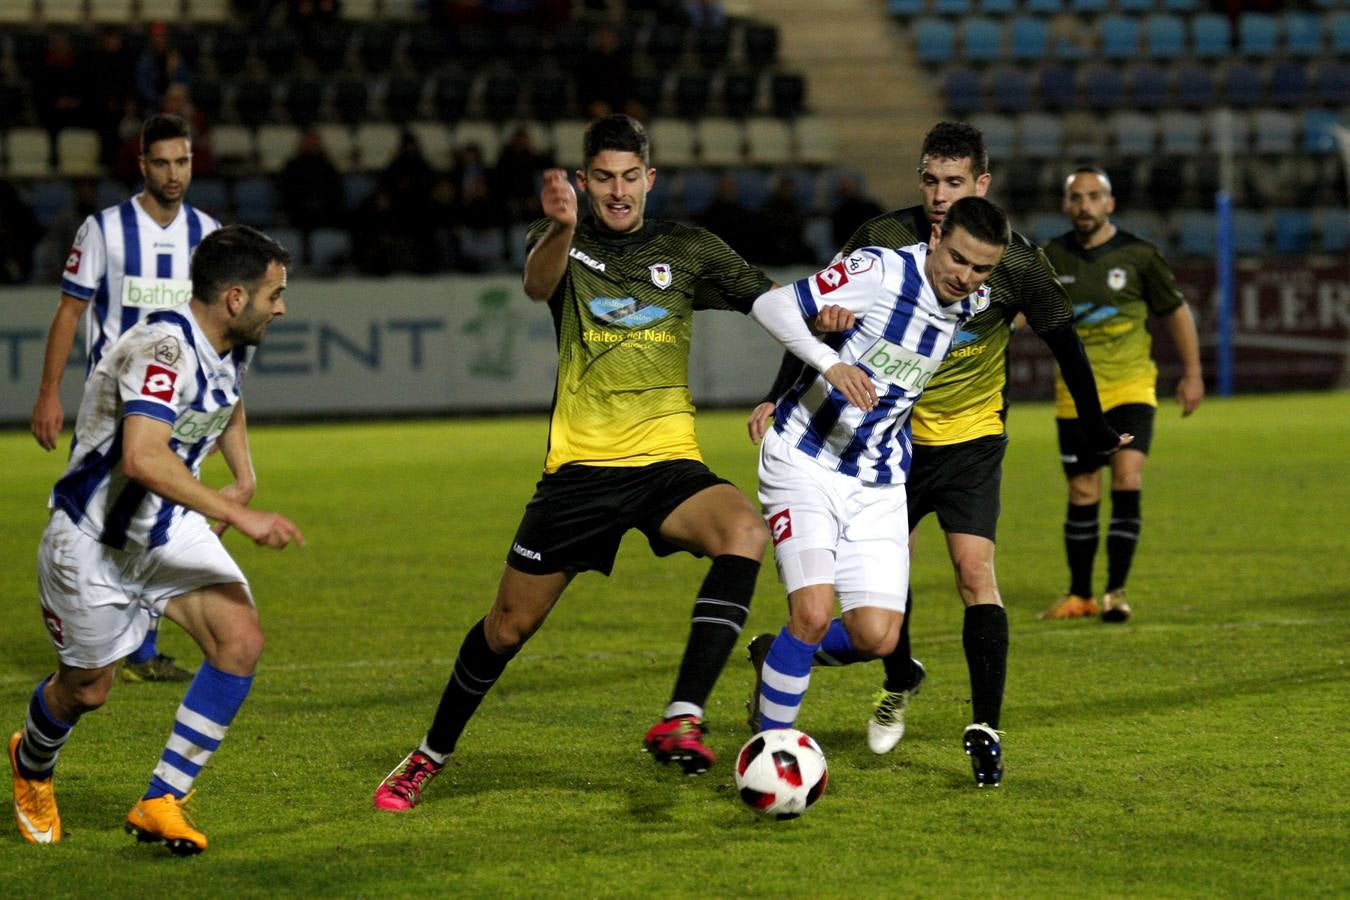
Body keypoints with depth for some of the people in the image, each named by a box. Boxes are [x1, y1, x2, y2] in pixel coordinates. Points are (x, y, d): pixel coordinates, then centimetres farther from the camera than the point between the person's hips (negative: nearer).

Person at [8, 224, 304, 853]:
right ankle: (32, 765, 46)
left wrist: (244, 478, 9)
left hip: (171, 529, 7)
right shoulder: (164, 348, -31)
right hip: (93, 539, -7)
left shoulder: (233, 344, -2)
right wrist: (239, 517, -44)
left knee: (241, 641, -14)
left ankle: (160, 802, -4)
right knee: (86, 690, 10)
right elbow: (143, 457, -45)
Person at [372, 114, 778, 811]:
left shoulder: (687, 251, 10)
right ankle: (429, 757, 29)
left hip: (667, 464, 0)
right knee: (508, 625, 4)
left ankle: (681, 720, -35)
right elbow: (538, 284, -20)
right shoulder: (566, 246, 4)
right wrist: (561, 230, -43)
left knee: (744, 533, -32)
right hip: (579, 466, 0)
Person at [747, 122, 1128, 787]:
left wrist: (1096, 428, 8)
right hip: (893, 430, 2)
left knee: (974, 571, -14)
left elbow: (1062, 339, 0)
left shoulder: (1015, 260, -14)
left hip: (971, 438, -2)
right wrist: (781, 397, -5)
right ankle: (899, 683, 36)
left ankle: (985, 731, -12)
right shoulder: (883, 240, -11)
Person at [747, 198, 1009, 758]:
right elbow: (771, 305, -21)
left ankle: (780, 661, 26)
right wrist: (830, 364, -33)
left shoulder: (975, 306, 1)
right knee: (814, 612, -19)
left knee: (876, 638, -5)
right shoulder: (883, 272, -17)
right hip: (806, 463, -5)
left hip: (879, 484, 5)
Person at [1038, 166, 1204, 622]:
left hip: (1130, 388, -2)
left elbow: (1176, 311, 7)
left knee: (1127, 485, -15)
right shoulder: (1053, 257, 2)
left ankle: (1116, 591, -10)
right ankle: (1080, 595, 19)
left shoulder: (1137, 254, -3)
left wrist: (1192, 373, 7)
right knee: (1082, 496, 6)